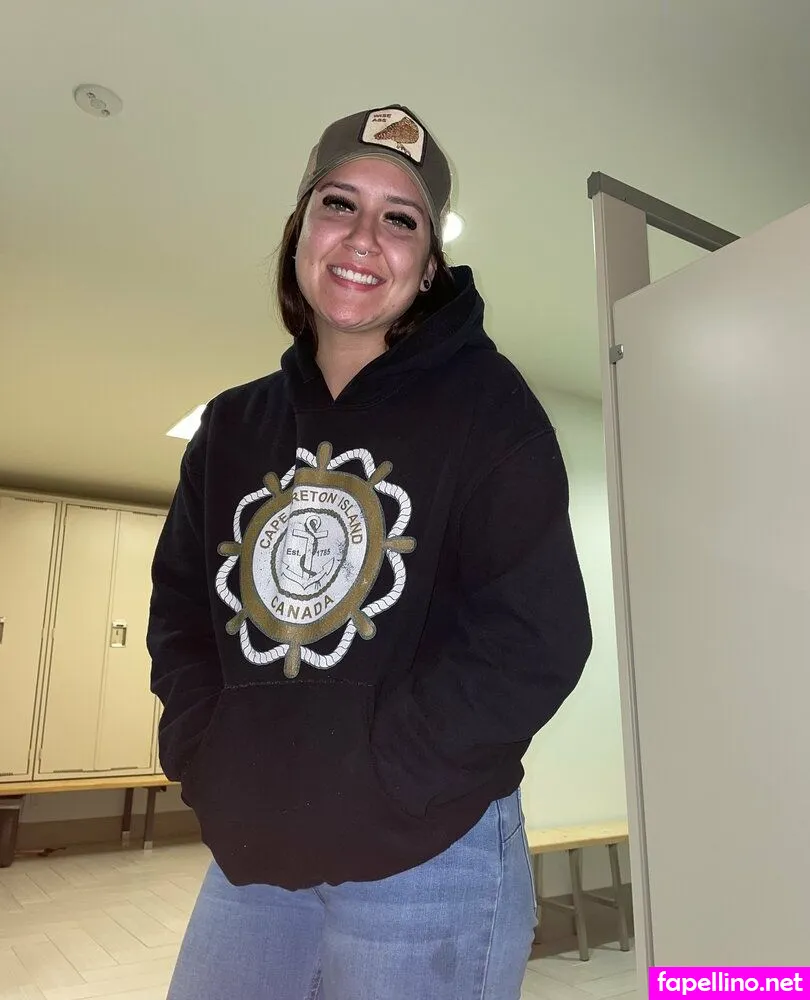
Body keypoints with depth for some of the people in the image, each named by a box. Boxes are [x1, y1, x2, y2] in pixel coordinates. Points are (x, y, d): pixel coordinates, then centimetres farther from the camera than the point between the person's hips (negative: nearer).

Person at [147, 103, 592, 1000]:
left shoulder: (482, 405, -8)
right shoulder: (231, 427, 6)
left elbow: (534, 637, -15)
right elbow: (181, 610, 9)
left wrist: (369, 783, -18)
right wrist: (210, 761, -5)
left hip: (427, 864, -4)